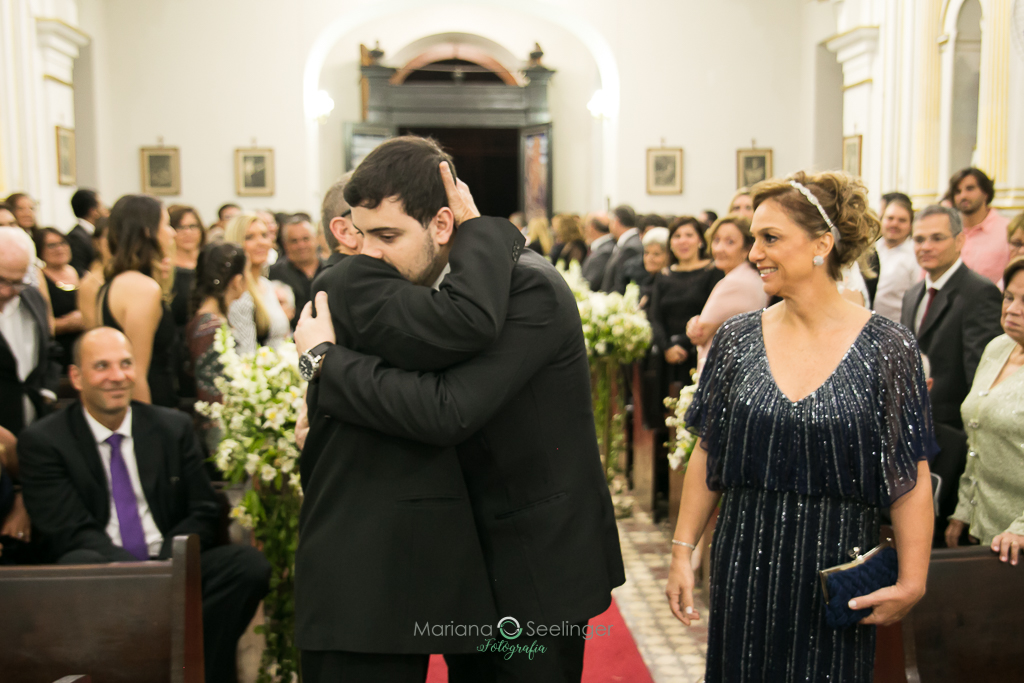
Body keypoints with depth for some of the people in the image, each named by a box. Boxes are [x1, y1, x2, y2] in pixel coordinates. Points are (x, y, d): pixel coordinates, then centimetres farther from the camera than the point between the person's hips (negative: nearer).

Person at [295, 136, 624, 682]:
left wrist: (325, 359, -23)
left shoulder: (530, 288, -24)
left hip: (538, 562, -8)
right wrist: (327, 421, -3)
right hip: (471, 554, 8)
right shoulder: (437, 283, 1)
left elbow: (448, 412, -34)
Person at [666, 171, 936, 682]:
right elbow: (706, 454, 5)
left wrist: (912, 582, -12)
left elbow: (912, 479, -7)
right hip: (744, 566, 3)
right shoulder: (736, 339, 0)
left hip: (839, 569, -2)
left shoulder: (887, 348, -9)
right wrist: (683, 550, 3)